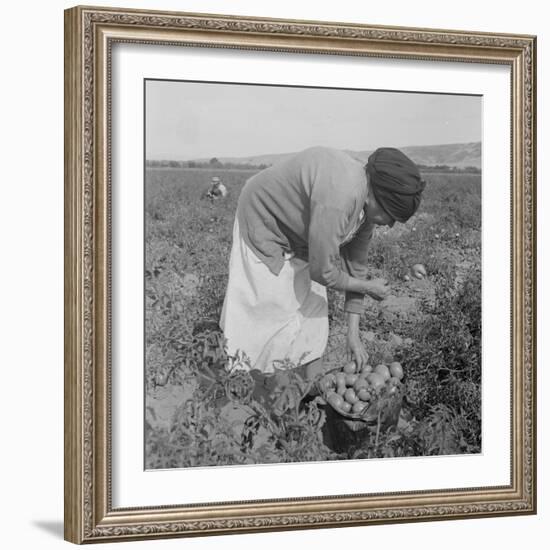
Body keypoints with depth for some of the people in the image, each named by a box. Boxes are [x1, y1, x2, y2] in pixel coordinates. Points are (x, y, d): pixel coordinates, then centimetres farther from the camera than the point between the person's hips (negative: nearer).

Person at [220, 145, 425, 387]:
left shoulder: (366, 203, -11)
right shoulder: (338, 197, -40)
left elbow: (355, 266, -1)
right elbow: (323, 272, -33)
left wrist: (353, 335, 1)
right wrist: (368, 288, -16)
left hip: (298, 239, 9)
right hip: (263, 228, -8)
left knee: (314, 312, 8)